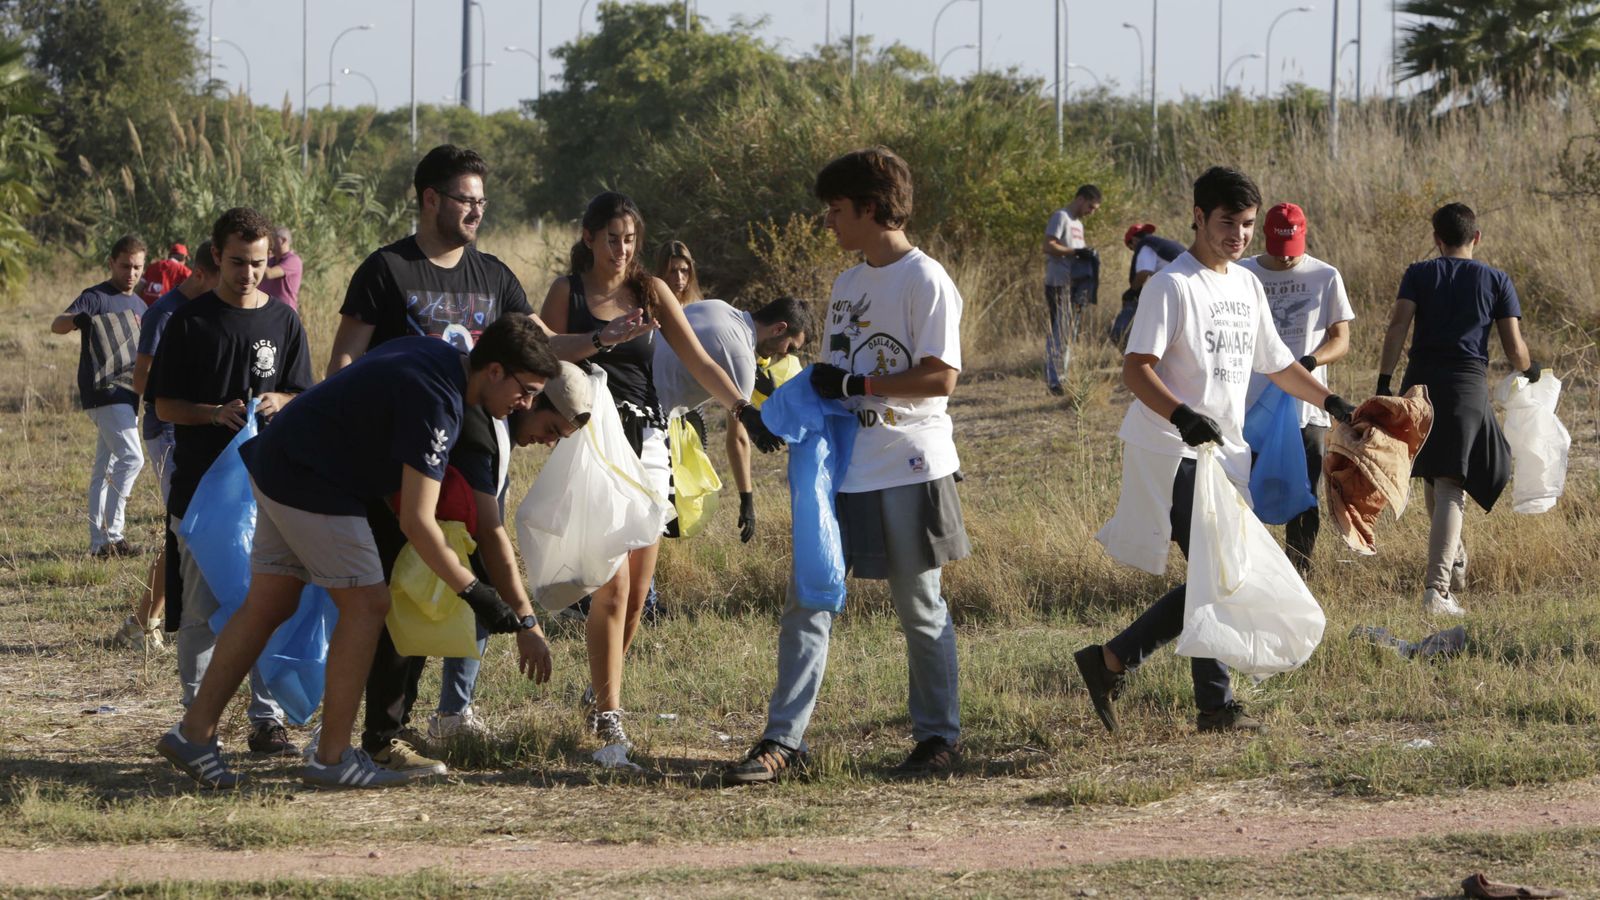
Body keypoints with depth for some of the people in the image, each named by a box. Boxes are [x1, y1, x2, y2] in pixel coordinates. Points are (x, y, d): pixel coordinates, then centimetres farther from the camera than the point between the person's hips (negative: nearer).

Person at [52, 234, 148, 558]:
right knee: (131, 458, -17)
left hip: (126, 394, 9)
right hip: (104, 392, -9)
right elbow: (56, 325, -26)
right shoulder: (96, 298, -9)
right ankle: (112, 533, -14)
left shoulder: (138, 304, 16)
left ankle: (100, 541, 14)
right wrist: (77, 319, -47)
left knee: (107, 467, 11)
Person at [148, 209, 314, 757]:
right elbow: (164, 404, 3)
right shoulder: (189, 322, 2)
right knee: (202, 611, 0)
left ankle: (267, 718, 4)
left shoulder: (283, 322, 8)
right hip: (201, 487, -1)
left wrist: (278, 402, -12)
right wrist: (217, 413, -14)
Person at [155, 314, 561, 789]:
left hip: (276, 462, 10)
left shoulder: (439, 356, 7)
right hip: (311, 482, -10)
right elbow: (417, 522, -26)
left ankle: (194, 732, 11)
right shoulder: (435, 401, -24)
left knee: (268, 605, 11)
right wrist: (476, 595, -20)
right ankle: (332, 758, -2)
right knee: (366, 604, -5)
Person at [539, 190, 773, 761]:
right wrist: (602, 337, -23)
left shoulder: (651, 292, 10)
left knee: (637, 591, 6)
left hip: (645, 442, 4)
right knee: (612, 587, -13)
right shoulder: (568, 292, 4)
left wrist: (742, 408, -12)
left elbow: (697, 361, 2)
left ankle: (601, 691, 26)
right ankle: (607, 712, -9)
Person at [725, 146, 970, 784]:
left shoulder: (926, 282, -10)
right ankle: (783, 741, -3)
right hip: (844, 466, 7)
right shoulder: (848, 284, 16)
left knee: (920, 609, 4)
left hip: (910, 468, -7)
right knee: (807, 604, -1)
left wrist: (854, 385, -17)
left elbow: (940, 377, -17)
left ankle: (940, 736, 18)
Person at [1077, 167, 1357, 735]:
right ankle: (1217, 704, -5)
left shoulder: (1247, 285, 16)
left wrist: (1331, 403, 22)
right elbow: (1136, 368, -19)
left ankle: (1111, 660, 10)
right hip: (1173, 454, -9)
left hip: (1223, 454, 9)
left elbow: (1277, 364, 28)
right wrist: (1182, 416, -33)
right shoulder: (1172, 285, -10)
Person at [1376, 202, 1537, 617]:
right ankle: (1436, 587, -23)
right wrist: (1530, 369, 25)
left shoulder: (1419, 275, 8)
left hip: (1420, 383, 2)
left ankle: (1454, 561, 39)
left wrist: (1384, 382, -9)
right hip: (1468, 385, -2)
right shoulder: (1497, 281, 8)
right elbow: (1515, 349, 4)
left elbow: (1397, 326, -7)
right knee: (1451, 486, -8)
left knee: (1433, 478, 23)